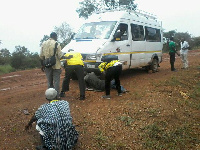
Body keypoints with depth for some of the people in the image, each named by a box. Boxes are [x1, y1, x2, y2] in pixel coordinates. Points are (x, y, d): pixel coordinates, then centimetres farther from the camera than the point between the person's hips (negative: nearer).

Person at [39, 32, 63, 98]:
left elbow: (41, 56, 6)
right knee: (56, 82, 3)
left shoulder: (44, 44, 5)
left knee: (49, 82, 15)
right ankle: (56, 96, 6)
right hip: (56, 66, -4)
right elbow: (60, 56, -14)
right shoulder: (56, 44, -10)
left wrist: (42, 65, 14)